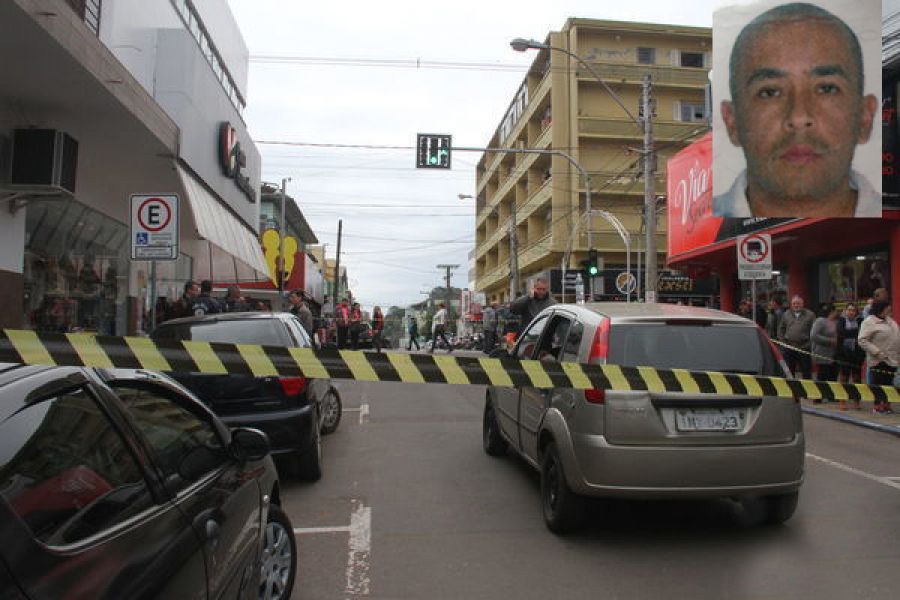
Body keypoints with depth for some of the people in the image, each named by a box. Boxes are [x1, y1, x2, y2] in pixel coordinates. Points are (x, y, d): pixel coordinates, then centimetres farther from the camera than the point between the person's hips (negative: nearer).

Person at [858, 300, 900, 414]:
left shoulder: (889, 320, 15)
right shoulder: (869, 322, -11)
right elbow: (862, 340, -16)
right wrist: (877, 352, -21)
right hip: (879, 360, -8)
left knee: (888, 382, 12)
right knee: (878, 383, -3)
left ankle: (886, 405, 20)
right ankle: (877, 406, 5)